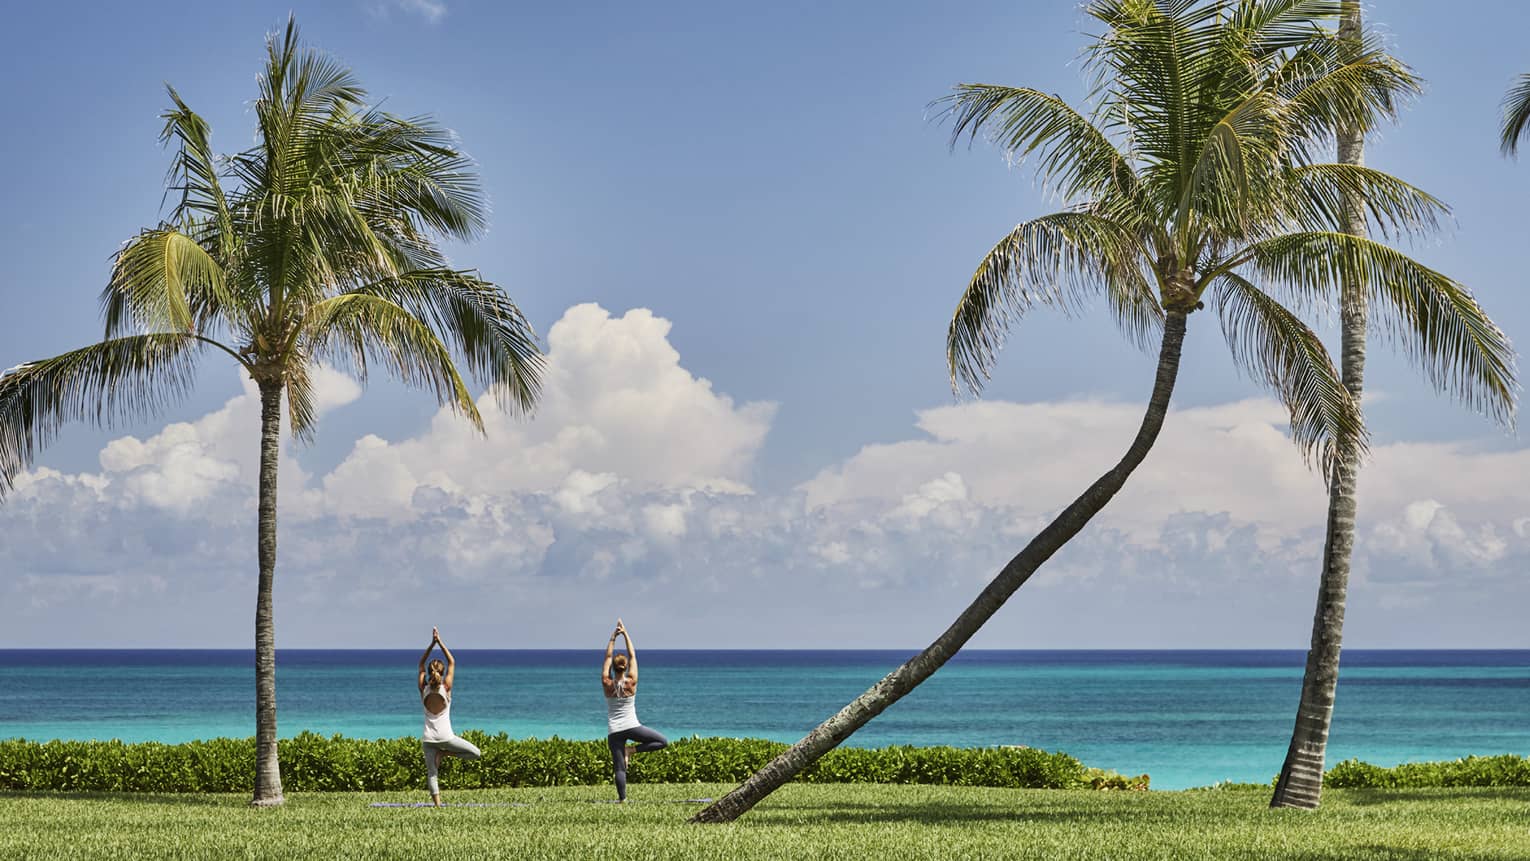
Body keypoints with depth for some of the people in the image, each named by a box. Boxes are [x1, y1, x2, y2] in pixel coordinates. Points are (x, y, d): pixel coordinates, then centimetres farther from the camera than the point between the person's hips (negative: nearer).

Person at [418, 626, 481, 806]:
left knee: (431, 773, 2)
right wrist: (440, 642, 3)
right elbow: (452, 662, 3)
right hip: (445, 737, -2)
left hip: (428, 738, 2)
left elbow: (421, 664, 9)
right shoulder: (446, 688, -7)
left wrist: (432, 643, 5)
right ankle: (443, 753, -5)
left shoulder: (424, 689, -3)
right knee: (476, 753, 9)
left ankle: (437, 803, -14)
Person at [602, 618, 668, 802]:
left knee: (619, 769, 1)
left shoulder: (607, 684, -3)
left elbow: (607, 658, 6)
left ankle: (622, 799, -10)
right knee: (663, 742, 9)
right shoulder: (631, 683, -5)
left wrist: (613, 637, 9)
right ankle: (631, 750, -6)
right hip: (631, 727, -2)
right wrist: (625, 634, 8)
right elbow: (633, 656, 3)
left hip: (614, 731, 2)